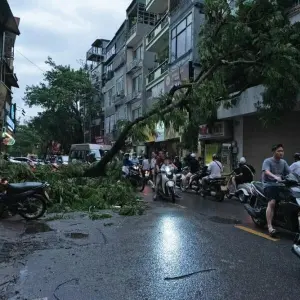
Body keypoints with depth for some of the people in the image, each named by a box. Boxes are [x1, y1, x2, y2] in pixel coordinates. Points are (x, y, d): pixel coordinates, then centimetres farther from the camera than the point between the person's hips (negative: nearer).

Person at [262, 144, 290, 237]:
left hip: (280, 185, 7)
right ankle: (270, 227, -28)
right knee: (272, 202, -24)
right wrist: (275, 177, -39)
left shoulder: (283, 162, 17)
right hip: (269, 185, -7)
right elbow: (266, 171, -21)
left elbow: (289, 172, 6)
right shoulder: (267, 161, -3)